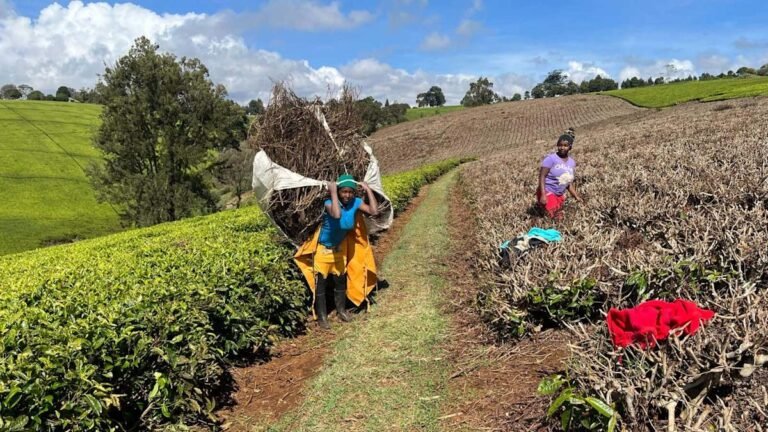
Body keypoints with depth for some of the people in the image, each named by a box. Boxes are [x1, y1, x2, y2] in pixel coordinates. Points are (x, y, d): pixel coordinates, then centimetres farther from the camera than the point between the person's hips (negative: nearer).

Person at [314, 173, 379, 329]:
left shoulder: (355, 203, -14)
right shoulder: (330, 203, -30)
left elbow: (374, 211, -21)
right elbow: (337, 214, -51)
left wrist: (368, 190, -22)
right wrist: (333, 192, -44)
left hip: (340, 247, 5)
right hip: (324, 248, -5)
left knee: (340, 280, 19)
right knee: (321, 282, 4)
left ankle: (341, 309, 38)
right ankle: (322, 316, 18)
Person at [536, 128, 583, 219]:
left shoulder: (572, 162, 6)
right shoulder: (551, 158, -14)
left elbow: (569, 183, 15)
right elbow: (542, 176, -18)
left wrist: (576, 196, 8)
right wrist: (543, 195, -26)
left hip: (560, 195, 7)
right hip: (547, 192, -7)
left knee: (559, 217, 10)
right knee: (555, 217, -17)